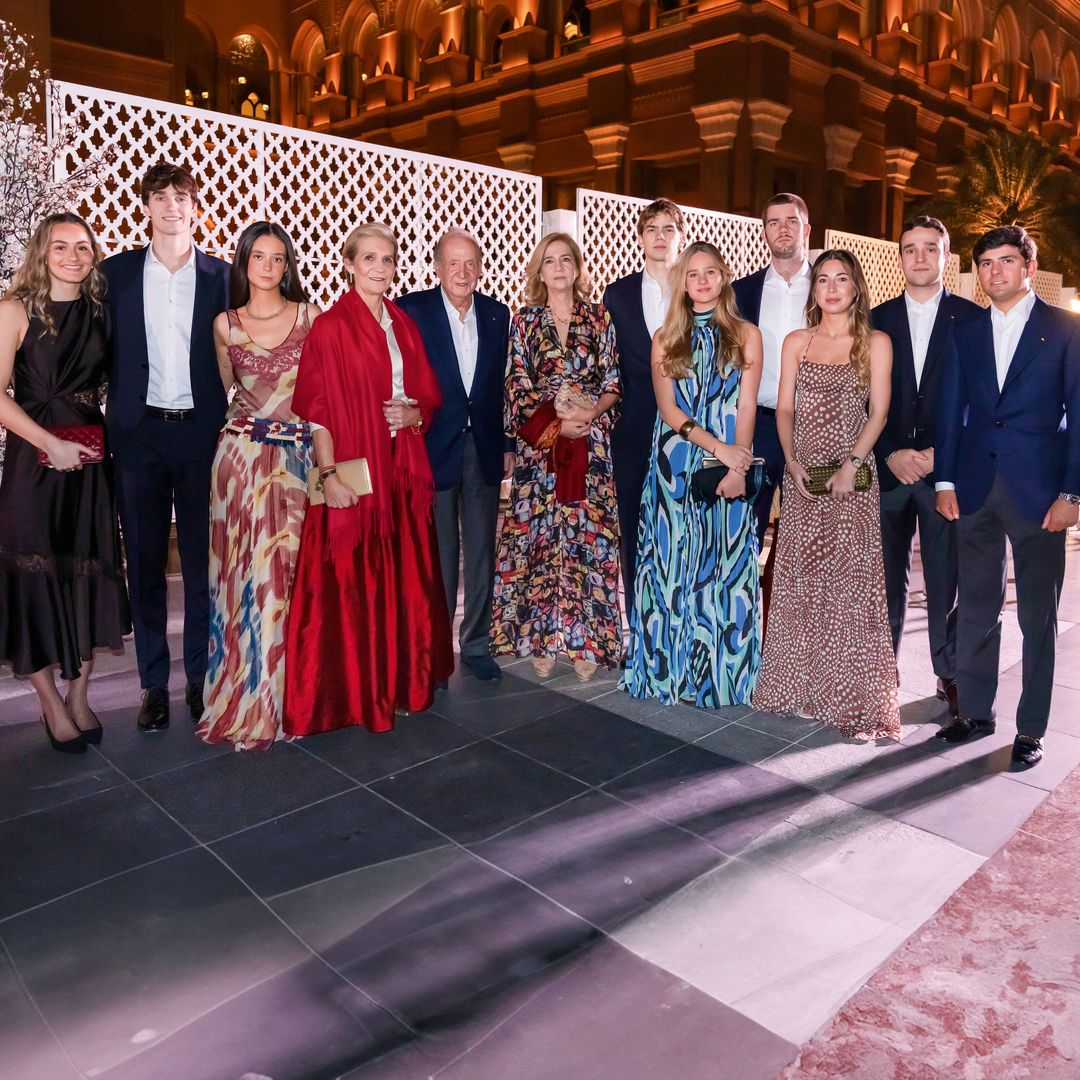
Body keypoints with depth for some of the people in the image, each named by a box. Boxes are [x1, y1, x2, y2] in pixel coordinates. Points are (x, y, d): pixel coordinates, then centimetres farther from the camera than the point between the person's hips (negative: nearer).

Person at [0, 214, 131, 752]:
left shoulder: (100, 311, 8)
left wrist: (98, 435, -1)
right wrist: (52, 444, -15)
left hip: (89, 458, 4)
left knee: (90, 572, 6)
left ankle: (79, 695, 20)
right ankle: (51, 703, 15)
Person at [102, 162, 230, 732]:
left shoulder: (222, 276, 5)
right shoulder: (117, 271, 7)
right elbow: (103, 354, 6)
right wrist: (105, 421, -1)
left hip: (202, 432, -1)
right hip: (139, 433, 1)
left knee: (203, 561, 5)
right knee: (145, 562, 6)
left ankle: (201, 678, 17)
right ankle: (154, 682, 17)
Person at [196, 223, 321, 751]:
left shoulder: (310, 316, 5)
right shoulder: (225, 324, 8)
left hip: (297, 455, -1)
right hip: (241, 454, 1)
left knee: (288, 566, 1)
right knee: (241, 569, 1)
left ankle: (283, 694, 16)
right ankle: (242, 691, 15)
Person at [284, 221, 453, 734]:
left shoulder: (405, 326, 12)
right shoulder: (329, 327, -4)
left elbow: (428, 396, 16)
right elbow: (316, 408, -8)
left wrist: (414, 414, -6)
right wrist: (328, 472, -16)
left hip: (402, 471, 6)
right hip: (352, 472, -5)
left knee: (403, 579, 10)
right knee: (350, 582, -1)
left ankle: (400, 680, 24)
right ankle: (351, 691, 12)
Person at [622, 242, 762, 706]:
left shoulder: (746, 334, 7)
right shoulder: (665, 338, 9)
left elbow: (747, 406, -1)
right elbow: (668, 408, -1)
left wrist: (738, 465, -14)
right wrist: (716, 446, -13)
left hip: (731, 462, -1)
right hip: (675, 466, 1)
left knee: (725, 562, 1)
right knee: (674, 560, 2)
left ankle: (722, 668, 12)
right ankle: (672, 666, 12)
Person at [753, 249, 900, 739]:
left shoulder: (875, 343, 4)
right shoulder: (797, 342, 11)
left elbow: (878, 413, -2)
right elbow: (784, 408, 7)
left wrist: (851, 464, -14)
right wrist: (792, 461, -7)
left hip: (852, 476, -3)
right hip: (802, 476, 3)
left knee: (851, 580, -3)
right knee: (799, 578, 6)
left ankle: (854, 696, 6)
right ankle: (800, 684, 19)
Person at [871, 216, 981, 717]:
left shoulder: (971, 318, 4)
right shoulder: (877, 320, 9)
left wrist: (942, 455, -9)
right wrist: (891, 455, -7)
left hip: (946, 468, -1)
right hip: (887, 467, 1)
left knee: (946, 579, 3)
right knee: (887, 577, 5)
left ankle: (950, 674, 18)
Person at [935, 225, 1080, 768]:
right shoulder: (966, 332, 11)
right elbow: (950, 411, 9)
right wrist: (945, 481, 3)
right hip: (976, 488, 3)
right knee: (976, 607, 10)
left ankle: (1031, 727, 17)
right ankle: (975, 711, 23)